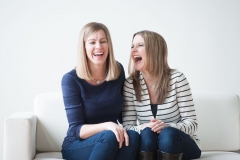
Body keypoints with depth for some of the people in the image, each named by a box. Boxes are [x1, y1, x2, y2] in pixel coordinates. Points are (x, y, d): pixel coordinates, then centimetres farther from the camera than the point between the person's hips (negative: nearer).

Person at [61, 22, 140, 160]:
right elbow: (76, 130, -15)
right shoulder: (71, 79, -13)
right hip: (77, 146, -3)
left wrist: (122, 130, -12)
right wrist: (106, 126, -31)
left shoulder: (118, 71, -2)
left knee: (133, 137, -29)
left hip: (110, 144, 4)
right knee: (109, 136, -34)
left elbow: (124, 114, 9)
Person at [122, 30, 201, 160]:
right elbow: (127, 126, -5)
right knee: (147, 133, -31)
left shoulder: (176, 78, -11)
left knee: (168, 134, -33)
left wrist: (167, 127, -30)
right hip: (148, 145, 1)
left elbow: (191, 123, -11)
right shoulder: (130, 84, -4)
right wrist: (142, 128, -28)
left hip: (180, 144, -1)